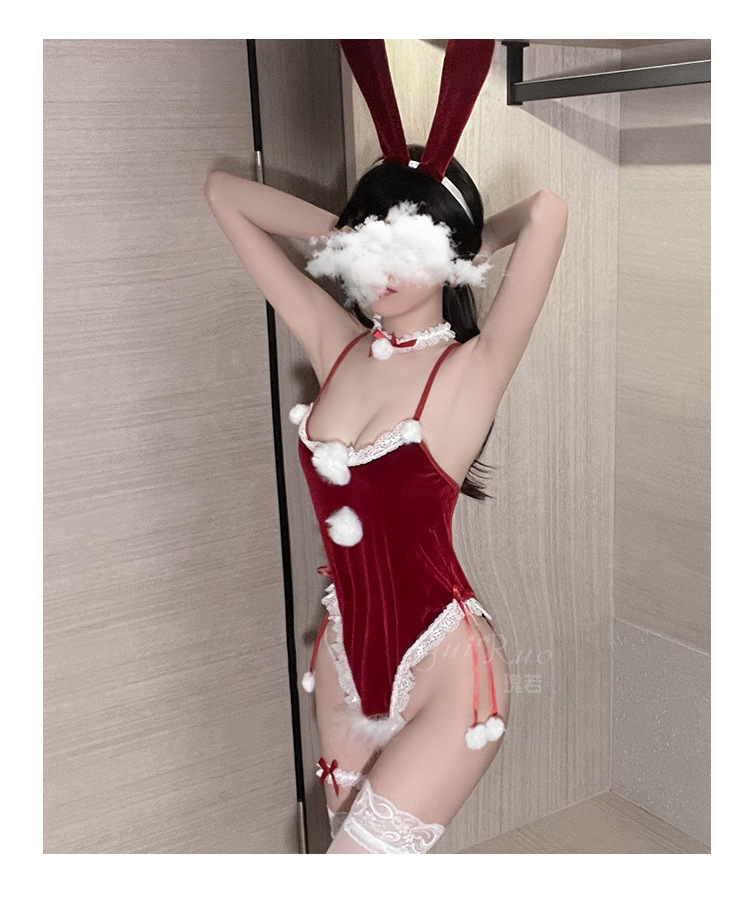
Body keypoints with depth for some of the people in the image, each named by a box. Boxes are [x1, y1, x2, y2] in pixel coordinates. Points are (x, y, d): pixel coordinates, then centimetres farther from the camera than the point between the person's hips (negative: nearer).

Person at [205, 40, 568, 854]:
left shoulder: (473, 370, -13)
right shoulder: (335, 345, 1)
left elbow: (547, 211, -29)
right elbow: (224, 194, 8)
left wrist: (471, 246, -9)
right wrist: (345, 236, 5)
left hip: (443, 676, -5)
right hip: (348, 658, 6)